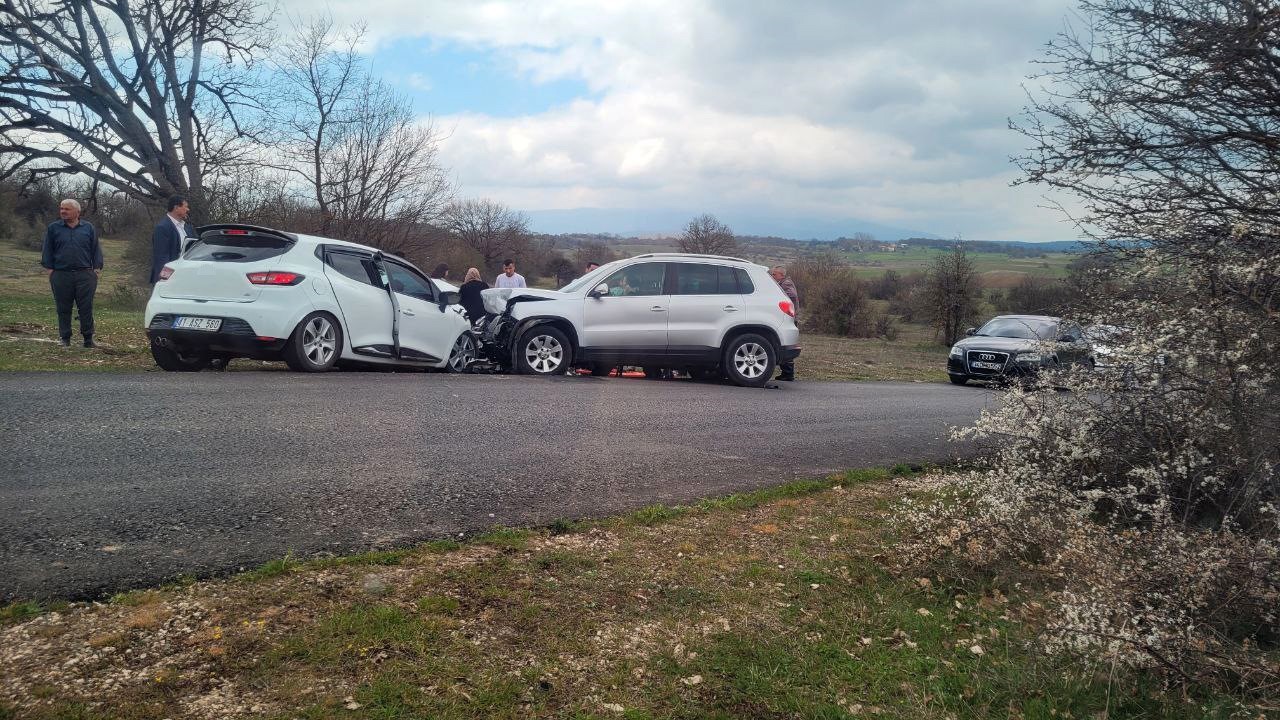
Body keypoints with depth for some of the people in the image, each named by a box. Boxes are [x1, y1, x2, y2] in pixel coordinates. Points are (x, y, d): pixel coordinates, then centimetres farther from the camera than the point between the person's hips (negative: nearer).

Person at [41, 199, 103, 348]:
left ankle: (88, 338, 4)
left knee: (86, 308, -2)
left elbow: (96, 250, 9)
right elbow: (47, 251, 11)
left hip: (85, 275, -1)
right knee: (63, 309, 5)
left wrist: (97, 269, 1)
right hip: (61, 275, 1)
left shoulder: (88, 228, 9)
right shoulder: (53, 229, 10)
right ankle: (64, 338, 13)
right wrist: (50, 269, 2)